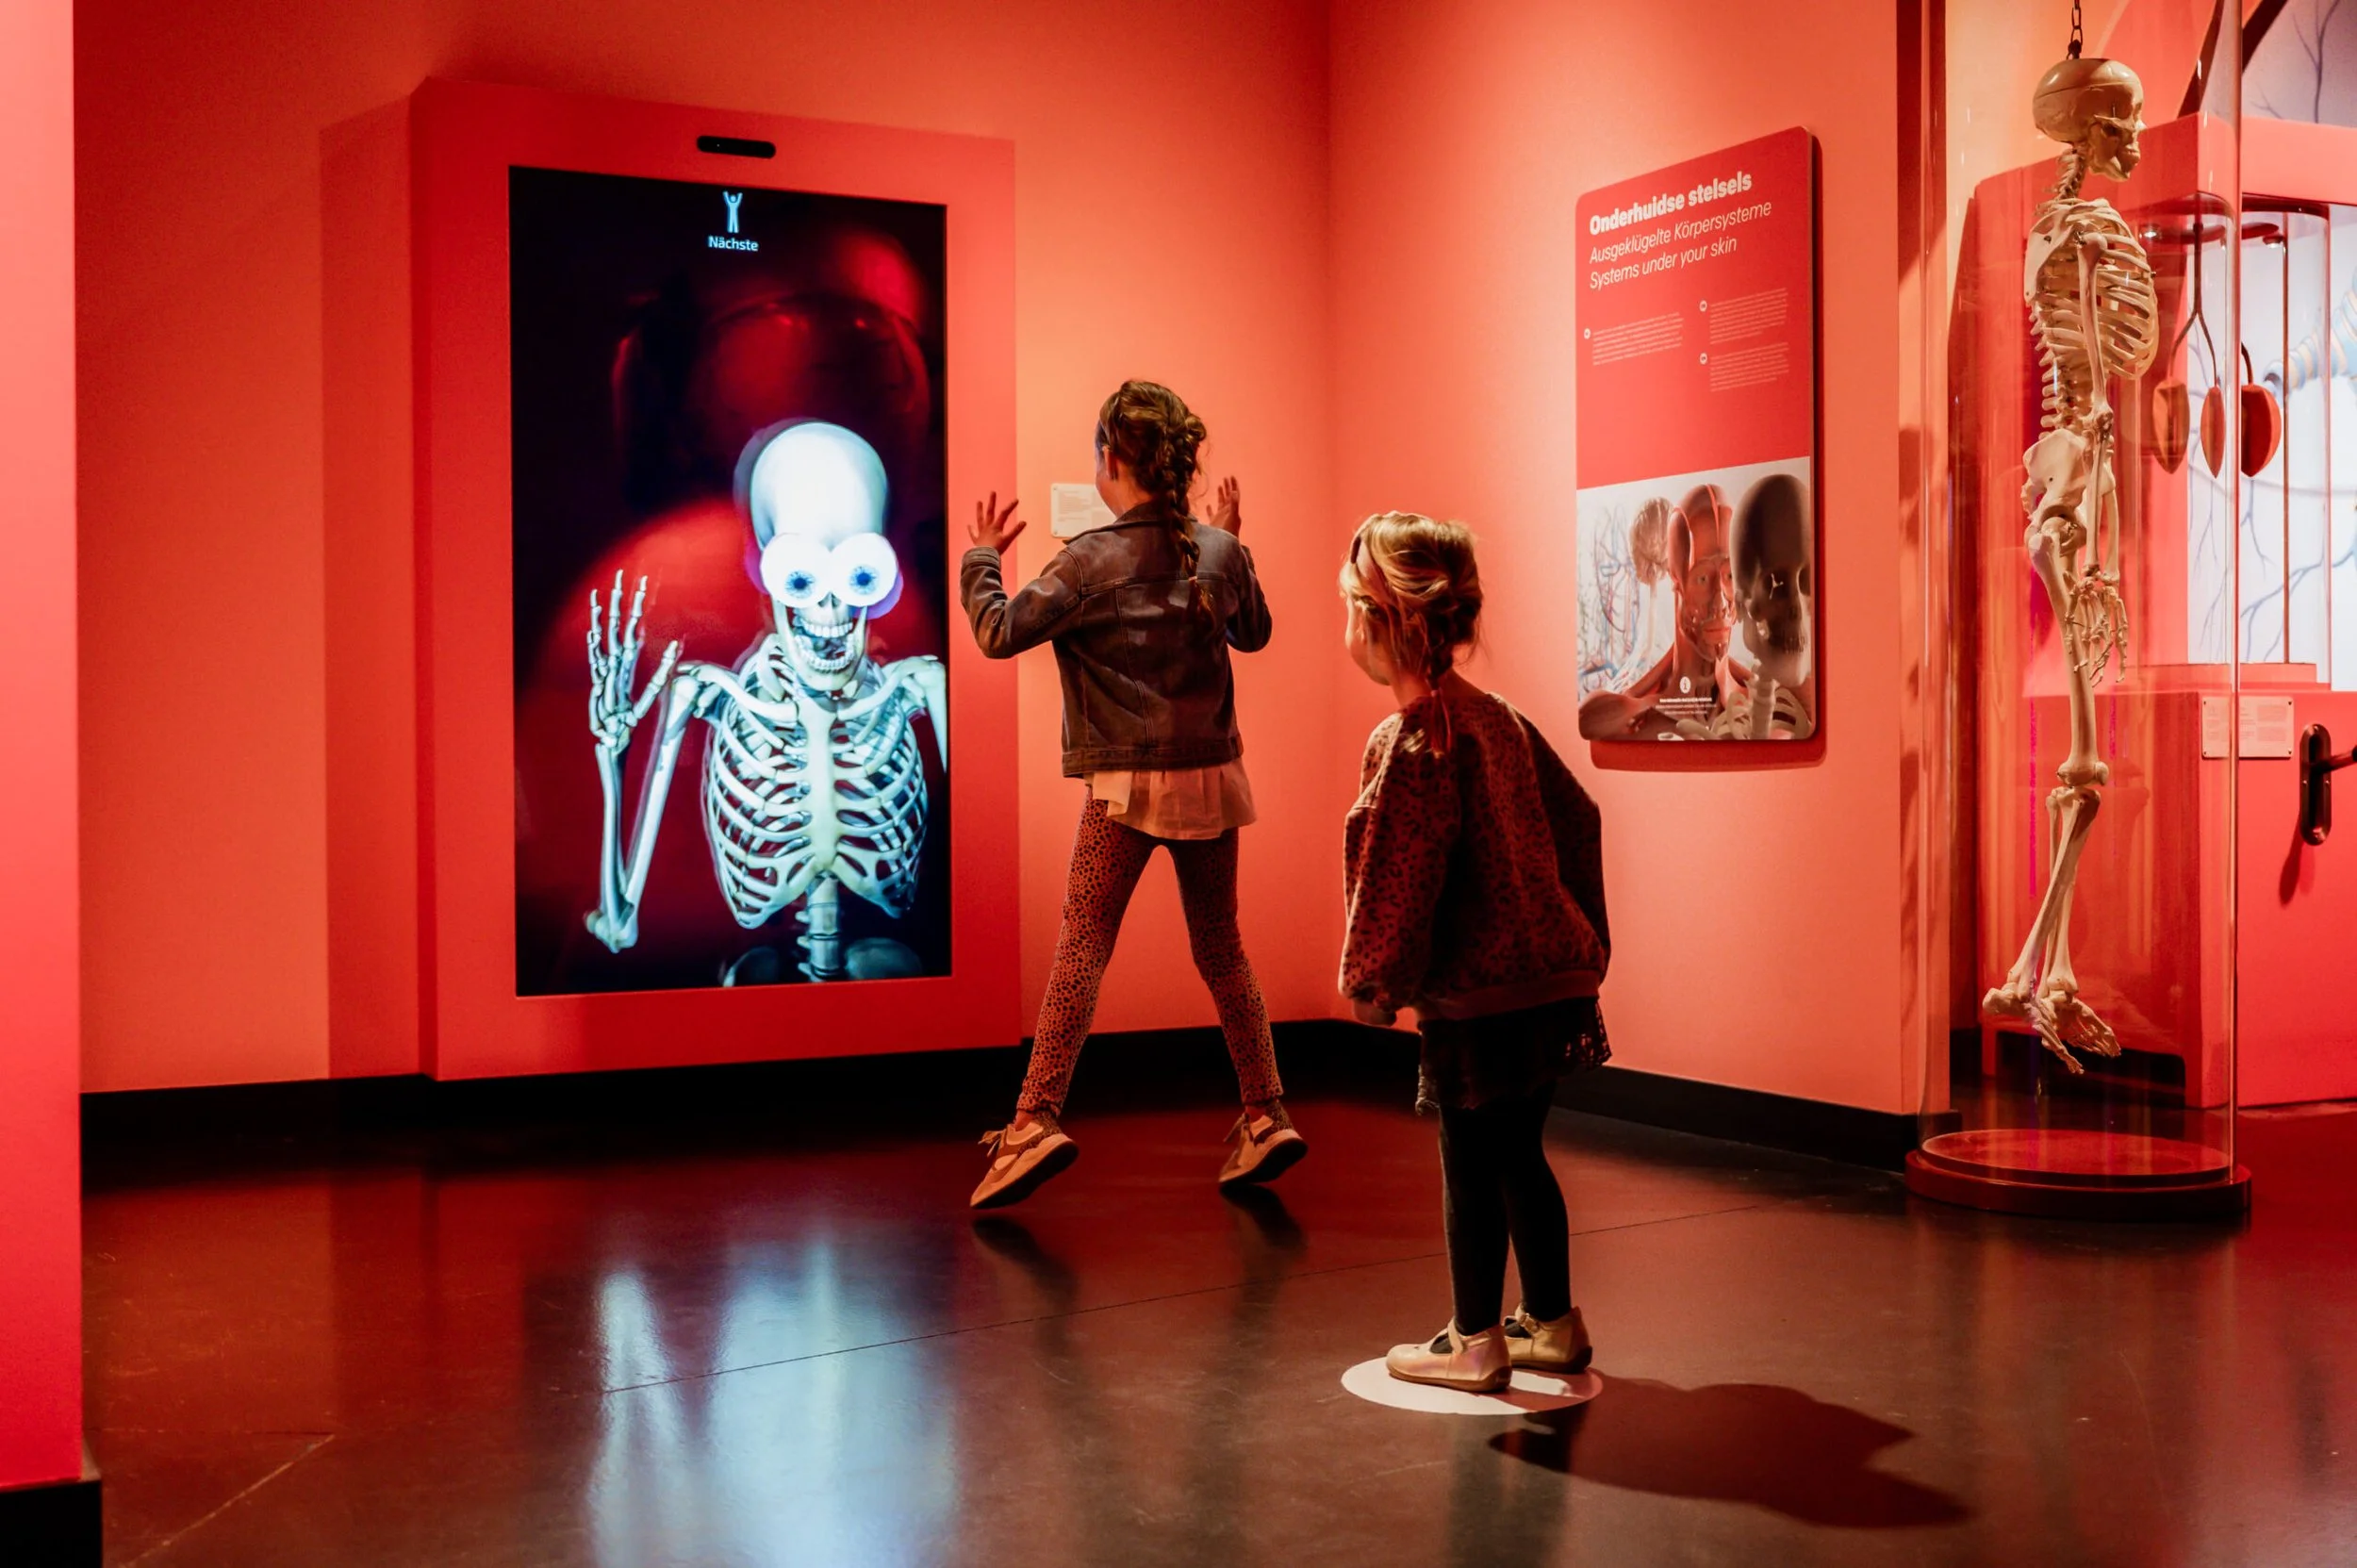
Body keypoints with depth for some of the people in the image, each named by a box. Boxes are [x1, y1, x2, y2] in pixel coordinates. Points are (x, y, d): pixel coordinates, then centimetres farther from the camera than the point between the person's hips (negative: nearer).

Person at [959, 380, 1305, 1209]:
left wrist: (981, 557, 5)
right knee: (1221, 952, 14)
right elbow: (1254, 633, 21)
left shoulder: (1092, 560, -12)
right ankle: (1266, 1117, 17)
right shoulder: (1219, 551, 3)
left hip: (1128, 785, -5)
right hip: (1213, 777, 5)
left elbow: (999, 633, -12)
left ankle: (1037, 1122, -10)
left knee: (1081, 950, -4)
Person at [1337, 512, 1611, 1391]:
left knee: (1470, 1162, 5)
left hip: (1474, 990, -8)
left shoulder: (1409, 742, -16)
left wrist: (1373, 983, -6)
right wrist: (1582, 945, 23)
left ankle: (1475, 1343, 17)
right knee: (1518, 1153, 19)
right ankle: (1553, 1324, 29)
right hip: (1549, 974, 8)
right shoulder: (1499, 720, 9)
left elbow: (1396, 877, -18)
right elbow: (1576, 818, 15)